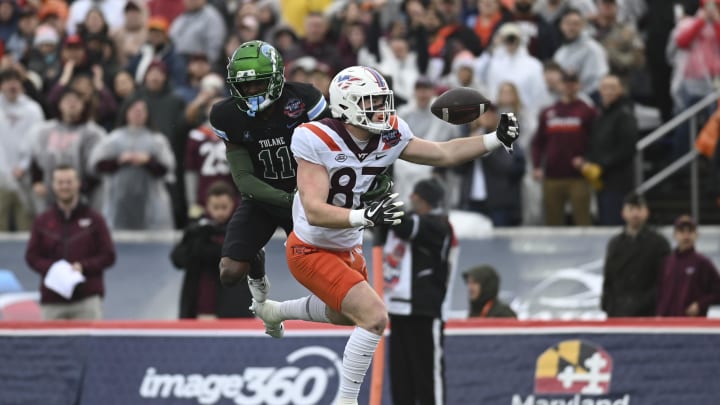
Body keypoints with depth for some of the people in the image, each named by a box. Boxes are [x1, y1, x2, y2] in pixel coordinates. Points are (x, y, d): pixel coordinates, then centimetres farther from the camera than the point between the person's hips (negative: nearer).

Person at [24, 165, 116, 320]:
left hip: (87, 297, -2)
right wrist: (50, 268, -10)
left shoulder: (94, 219, 7)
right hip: (52, 300, 2)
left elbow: (108, 255, 4)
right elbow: (32, 256, 11)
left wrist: (83, 267, -12)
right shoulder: (42, 221, 12)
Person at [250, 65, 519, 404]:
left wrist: (497, 139, -10)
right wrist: (365, 216, -49)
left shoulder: (389, 137, -11)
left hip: (347, 249, 8)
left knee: (345, 314, 33)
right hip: (312, 251, -8)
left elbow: (444, 153, 0)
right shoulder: (318, 142, -30)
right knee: (374, 317, -21)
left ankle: (273, 310, 58)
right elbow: (314, 211, -35)